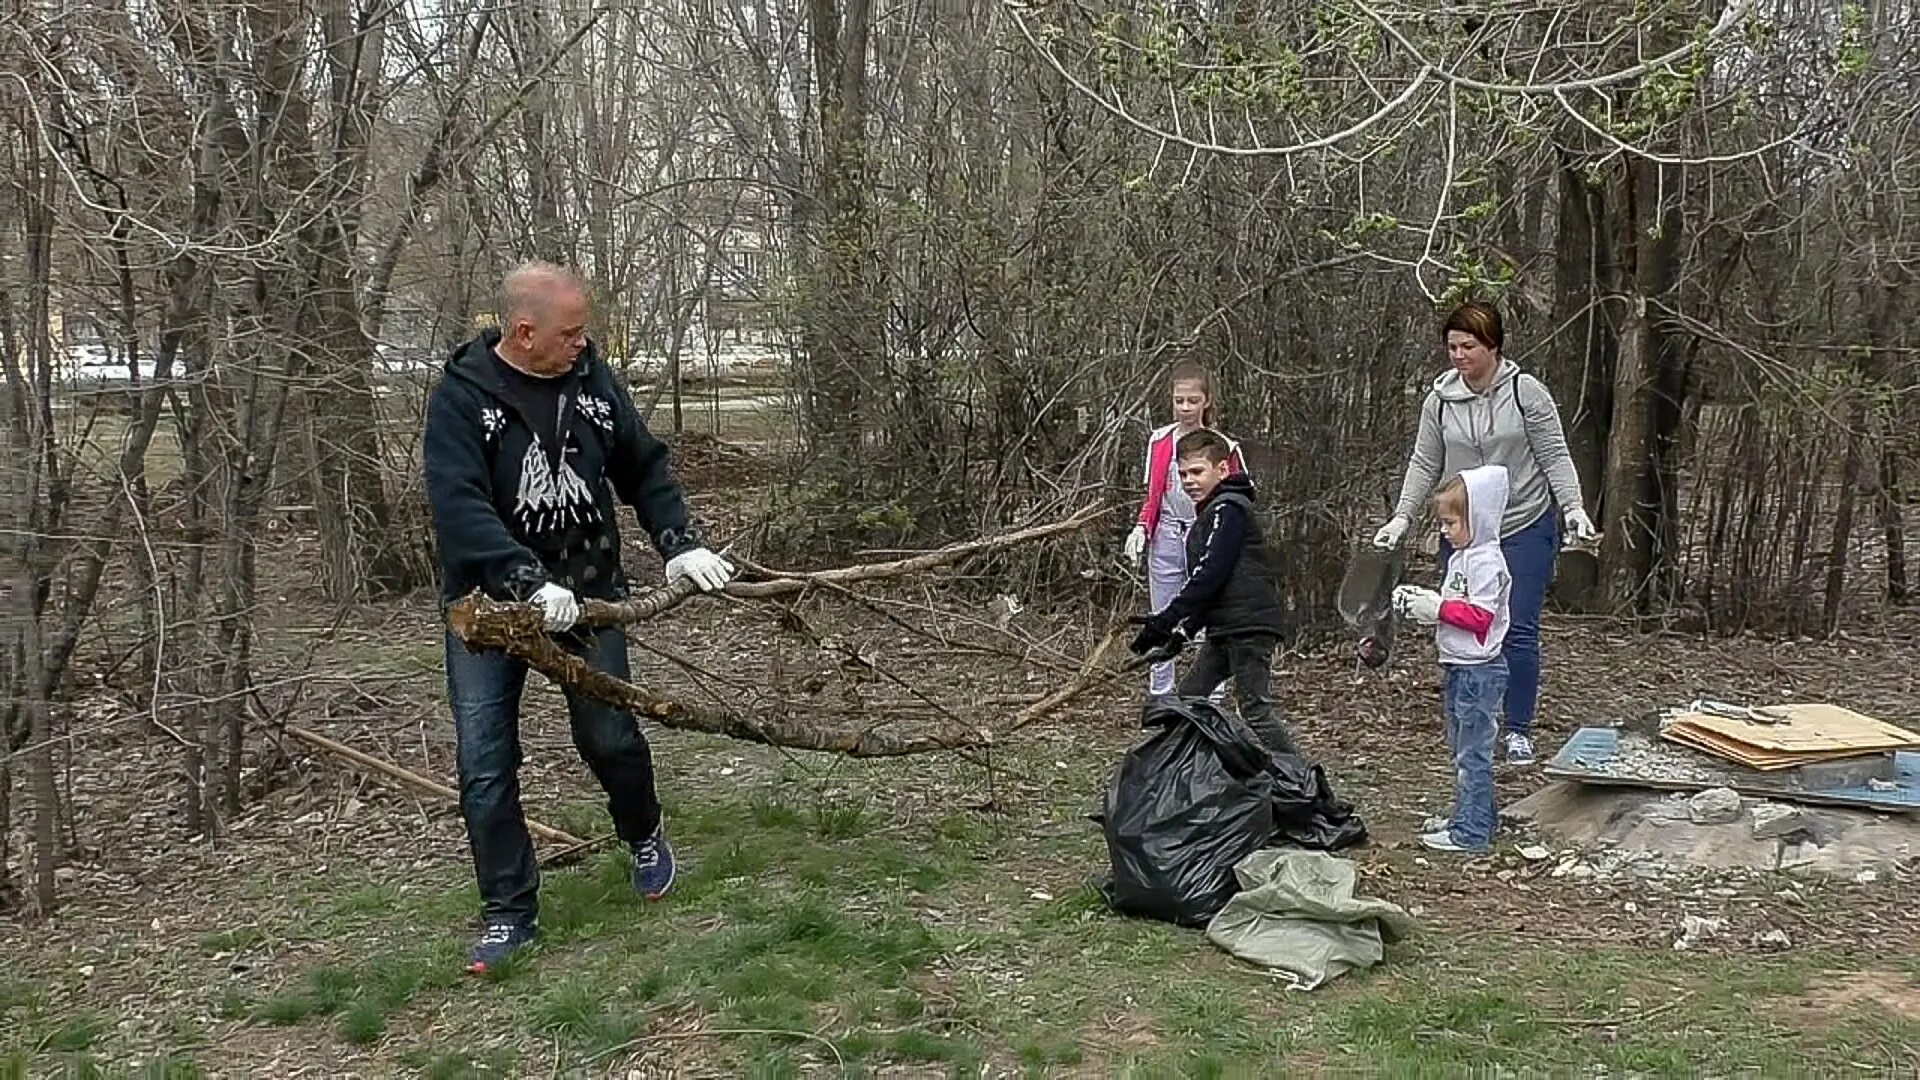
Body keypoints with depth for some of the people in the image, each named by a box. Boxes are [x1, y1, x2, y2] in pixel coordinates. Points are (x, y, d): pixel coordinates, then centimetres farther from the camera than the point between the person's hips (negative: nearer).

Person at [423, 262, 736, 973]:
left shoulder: (593, 381, -1)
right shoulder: (461, 396, -15)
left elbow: (645, 470, 9)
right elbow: (459, 507, -26)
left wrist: (679, 543, -4)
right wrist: (532, 584, -35)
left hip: (586, 592, 3)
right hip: (489, 601, -2)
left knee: (609, 737, 4)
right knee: (485, 766, -1)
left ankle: (645, 836, 35)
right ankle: (509, 912, 13)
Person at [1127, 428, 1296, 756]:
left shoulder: (1229, 509, -11)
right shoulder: (1210, 513, 20)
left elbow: (1210, 575, -20)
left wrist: (1165, 620, -19)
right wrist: (1185, 630, 14)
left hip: (1250, 625, -10)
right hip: (1225, 629, 10)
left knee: (1255, 711, -11)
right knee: (1187, 699, 10)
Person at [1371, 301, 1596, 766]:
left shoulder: (1526, 392, -7)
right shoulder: (1440, 399, 1)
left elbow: (1555, 458, -3)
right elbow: (1425, 464, 7)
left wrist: (1574, 508, -15)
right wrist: (1401, 518, -1)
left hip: (1525, 528, -3)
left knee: (1519, 631, -4)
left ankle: (1519, 730, 8)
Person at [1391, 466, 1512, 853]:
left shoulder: (1485, 561, -16)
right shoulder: (1461, 558, 14)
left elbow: (1480, 616, -22)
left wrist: (1437, 607, -19)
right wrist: (1422, 600, 6)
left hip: (1479, 669, -10)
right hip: (1459, 666, 10)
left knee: (1472, 751, -5)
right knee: (1461, 748, 17)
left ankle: (1470, 832, 0)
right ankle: (1470, 818, 26)